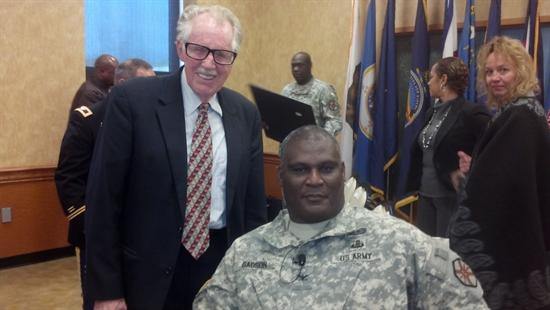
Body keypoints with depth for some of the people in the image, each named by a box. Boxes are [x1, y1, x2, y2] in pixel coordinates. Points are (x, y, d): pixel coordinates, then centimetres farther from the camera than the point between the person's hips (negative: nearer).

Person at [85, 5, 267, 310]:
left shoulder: (246, 113, 1)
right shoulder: (132, 100, -11)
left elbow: (252, 201, 7)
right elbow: (103, 199, -10)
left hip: (224, 262, 4)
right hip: (149, 268, -3)